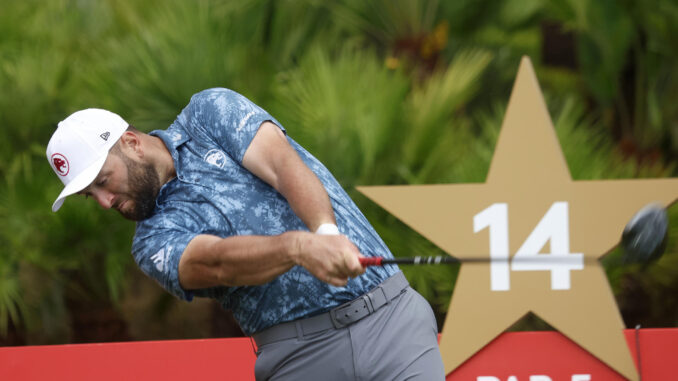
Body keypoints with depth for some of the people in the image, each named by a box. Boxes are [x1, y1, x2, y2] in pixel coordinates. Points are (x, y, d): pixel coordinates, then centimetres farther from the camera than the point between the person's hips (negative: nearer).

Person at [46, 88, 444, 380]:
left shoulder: (211, 113, 9)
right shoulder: (154, 242, 6)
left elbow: (284, 165, -8)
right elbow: (217, 262, -15)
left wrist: (326, 231, -29)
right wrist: (300, 247, -36)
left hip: (389, 314, -1)